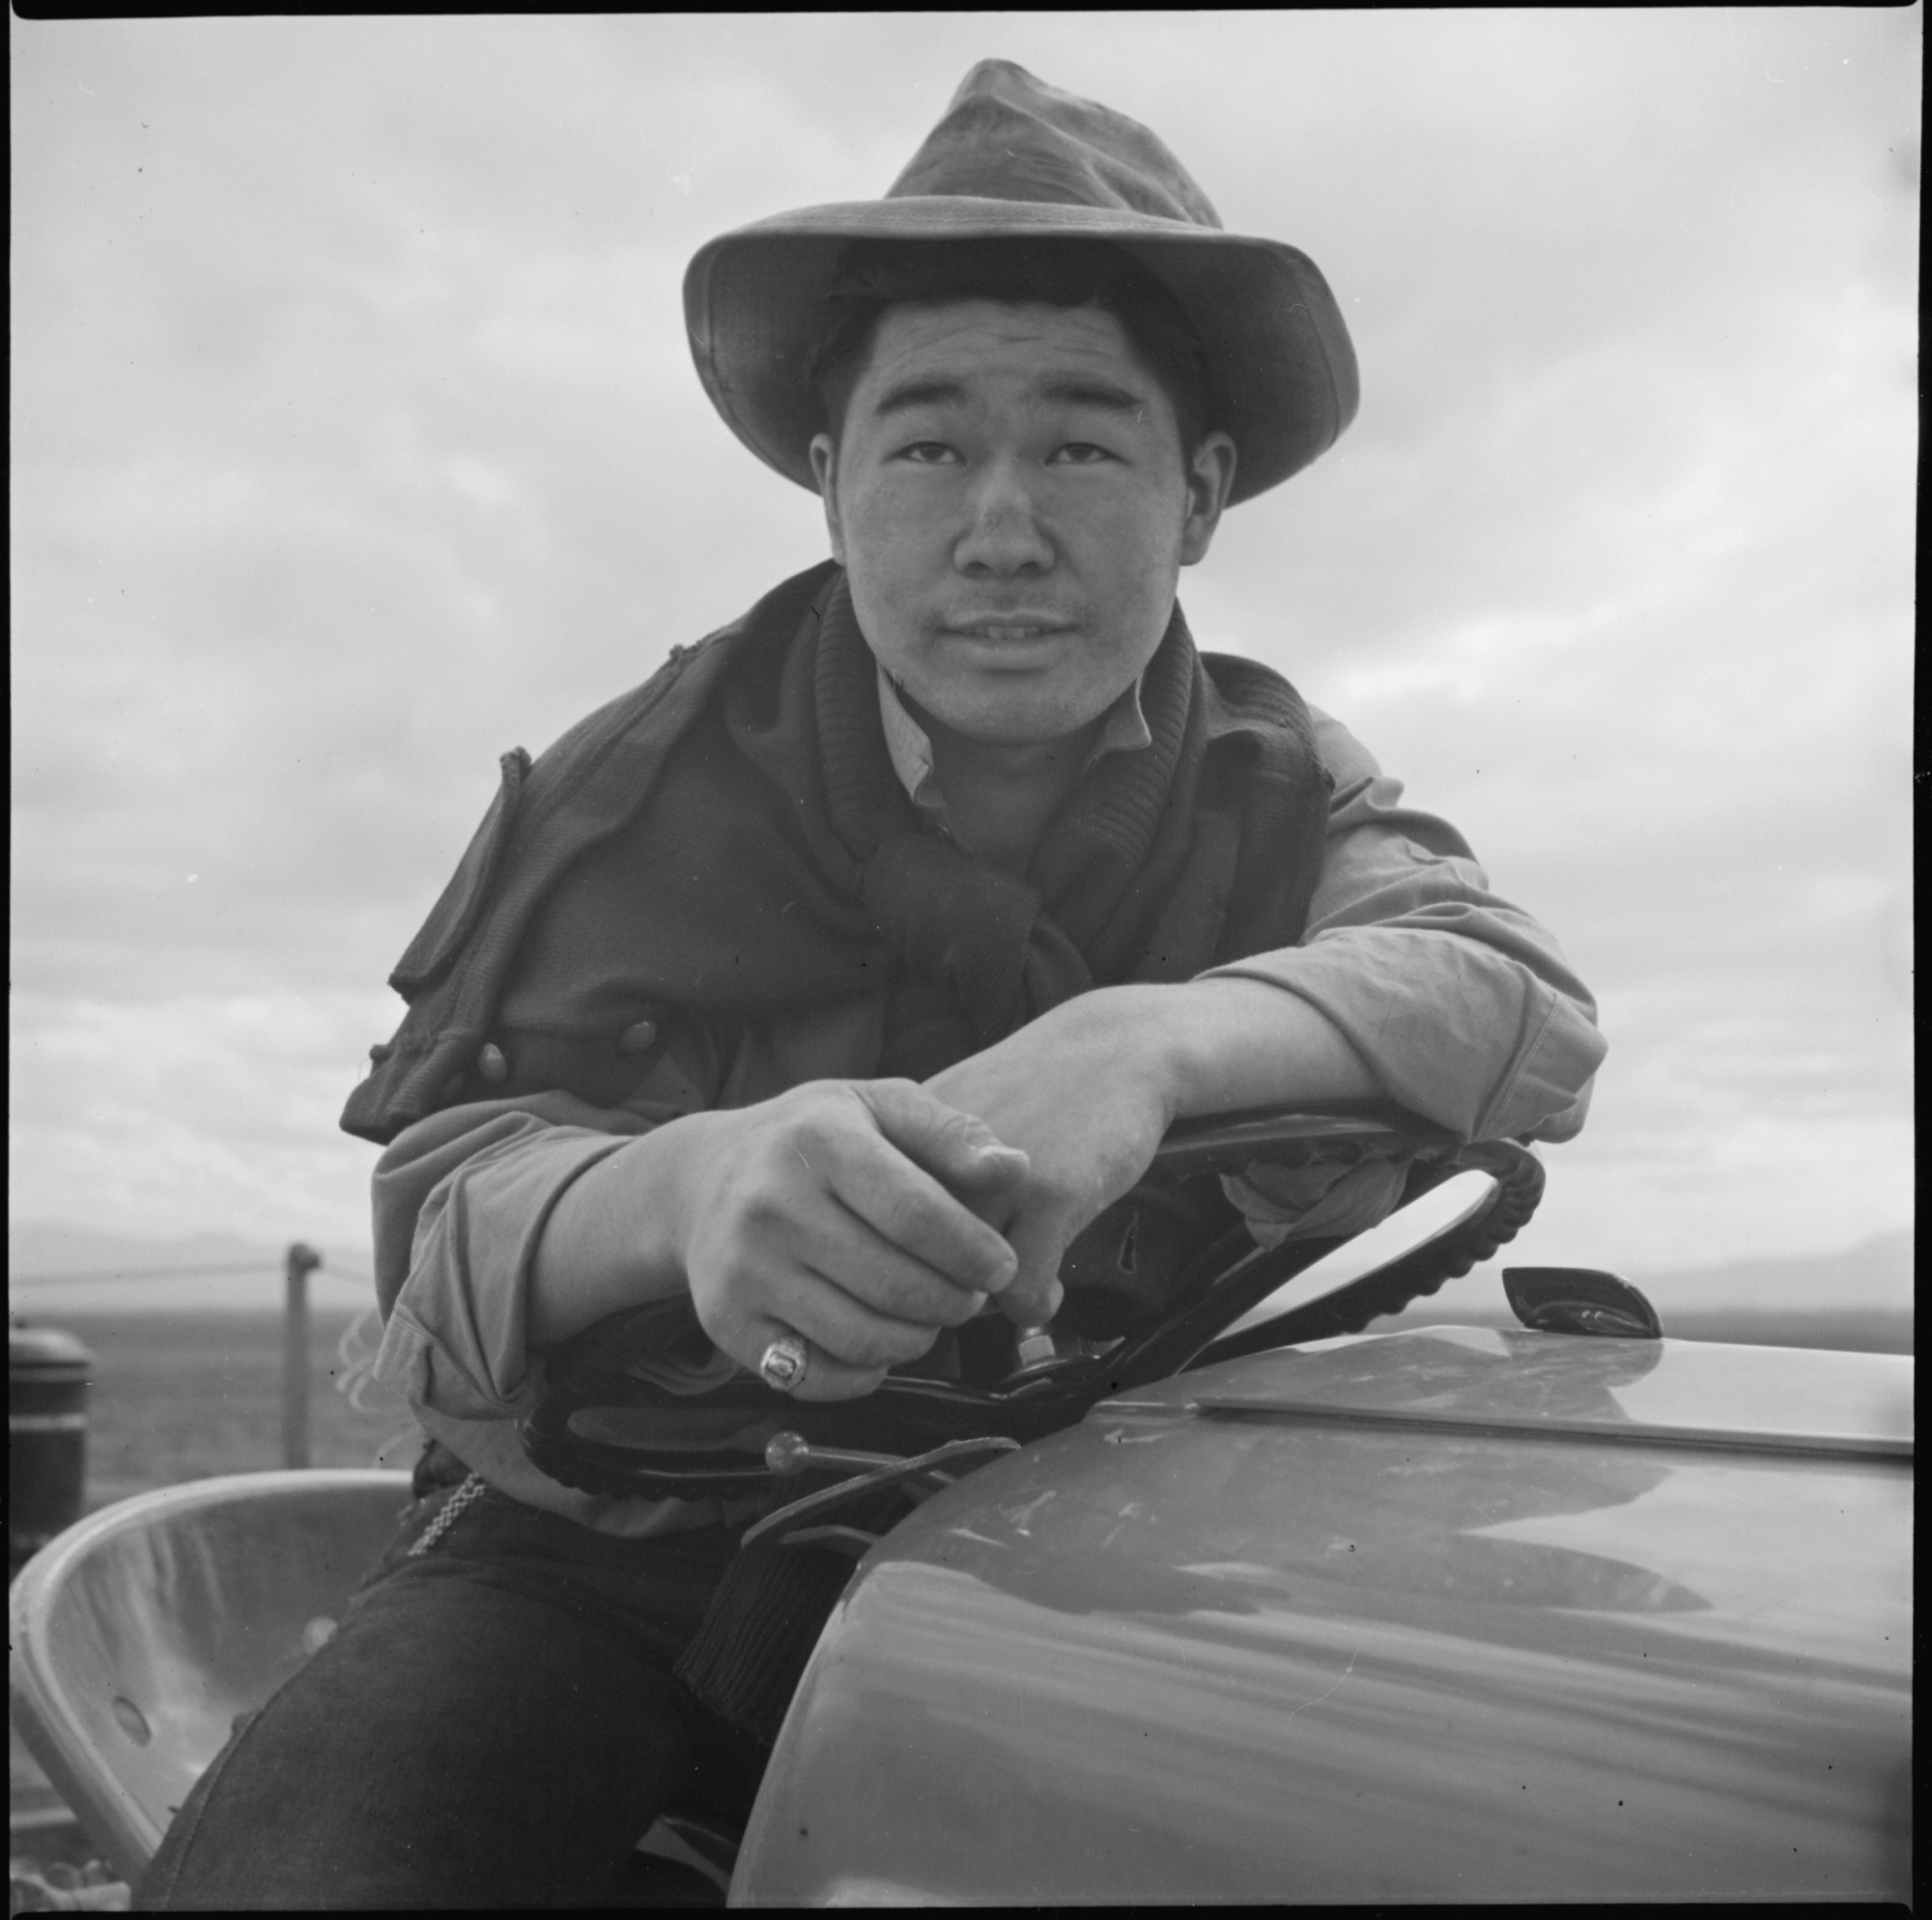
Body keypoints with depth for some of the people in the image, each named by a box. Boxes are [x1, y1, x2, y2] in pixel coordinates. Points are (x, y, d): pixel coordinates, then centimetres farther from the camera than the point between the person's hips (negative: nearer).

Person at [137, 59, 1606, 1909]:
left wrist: (1150, 1041, -37)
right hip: (619, 1562, -2)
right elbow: (447, 1197, -11)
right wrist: (687, 1190, -37)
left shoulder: (1278, 788, 3)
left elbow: (1526, 1014, -15)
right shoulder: (650, 784, -3)